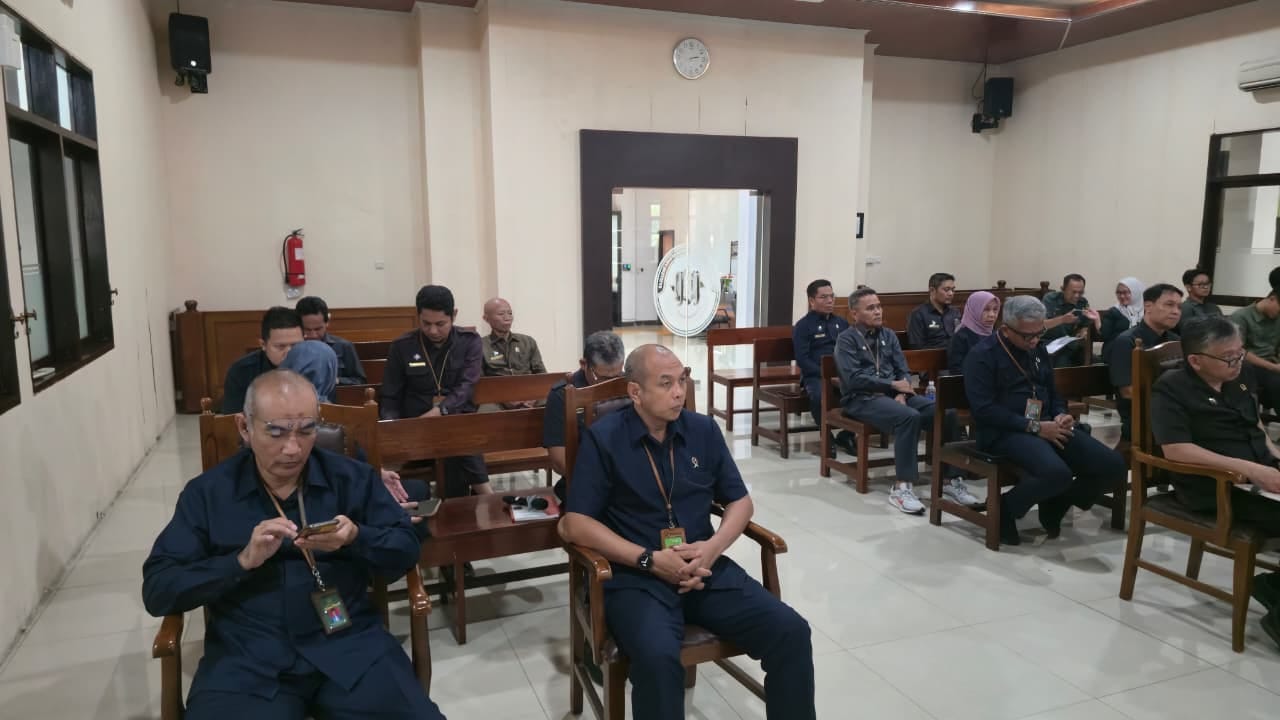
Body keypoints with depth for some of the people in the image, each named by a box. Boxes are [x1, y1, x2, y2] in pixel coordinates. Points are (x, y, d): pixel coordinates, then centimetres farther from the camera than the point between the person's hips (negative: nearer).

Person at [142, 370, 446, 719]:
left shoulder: (352, 478, 8)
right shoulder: (206, 493, 6)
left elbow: (407, 550, 7)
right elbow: (156, 590, 1)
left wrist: (356, 538, -13)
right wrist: (243, 560, -13)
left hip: (348, 644, 0)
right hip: (246, 658, 1)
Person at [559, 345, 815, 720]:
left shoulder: (704, 430, 8)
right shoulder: (603, 438, -5)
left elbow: (740, 501, 12)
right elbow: (575, 523, -9)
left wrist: (713, 547, -8)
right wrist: (650, 560, -16)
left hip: (705, 569, 4)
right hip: (635, 577, -4)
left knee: (792, 632, -16)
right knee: (658, 657, -34)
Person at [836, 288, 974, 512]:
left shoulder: (888, 335, 17)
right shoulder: (847, 340, -3)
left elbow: (903, 371, 12)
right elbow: (854, 379, -15)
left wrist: (901, 393, -10)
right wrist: (893, 385, -14)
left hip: (892, 393, 6)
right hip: (861, 398, -6)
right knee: (909, 417, -34)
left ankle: (951, 478, -13)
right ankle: (902, 486, -30)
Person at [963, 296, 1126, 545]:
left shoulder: (1038, 350, 16)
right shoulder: (983, 355, -9)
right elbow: (984, 409, -17)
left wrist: (1060, 415, 1)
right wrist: (1034, 426, -20)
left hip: (1046, 426, 8)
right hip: (1004, 432, -8)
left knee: (1114, 466, -9)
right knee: (1057, 472, -35)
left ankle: (1054, 507, 13)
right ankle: (1005, 510, -7)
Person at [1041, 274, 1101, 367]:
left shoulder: (1083, 302, 4)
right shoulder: (1050, 299, -10)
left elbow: (1085, 326, 12)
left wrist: (1083, 332, -12)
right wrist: (1062, 319, -35)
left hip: (1068, 343, 5)